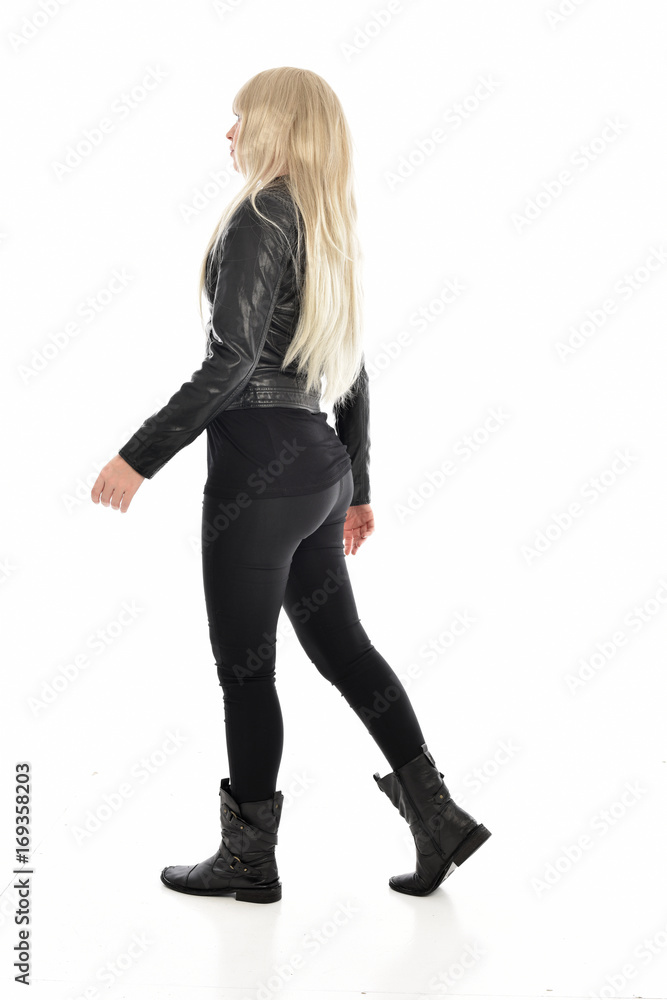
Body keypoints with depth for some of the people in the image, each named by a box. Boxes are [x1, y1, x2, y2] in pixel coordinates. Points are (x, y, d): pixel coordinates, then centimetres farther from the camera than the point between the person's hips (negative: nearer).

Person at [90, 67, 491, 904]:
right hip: (319, 461, 9)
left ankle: (248, 858, 15)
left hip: (259, 464, -9)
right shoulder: (330, 228, 16)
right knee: (339, 643, 15)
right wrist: (357, 487, 23)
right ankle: (438, 815, 17)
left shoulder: (262, 214, -11)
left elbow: (230, 362, -20)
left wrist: (140, 455, -18)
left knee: (245, 664, 3)